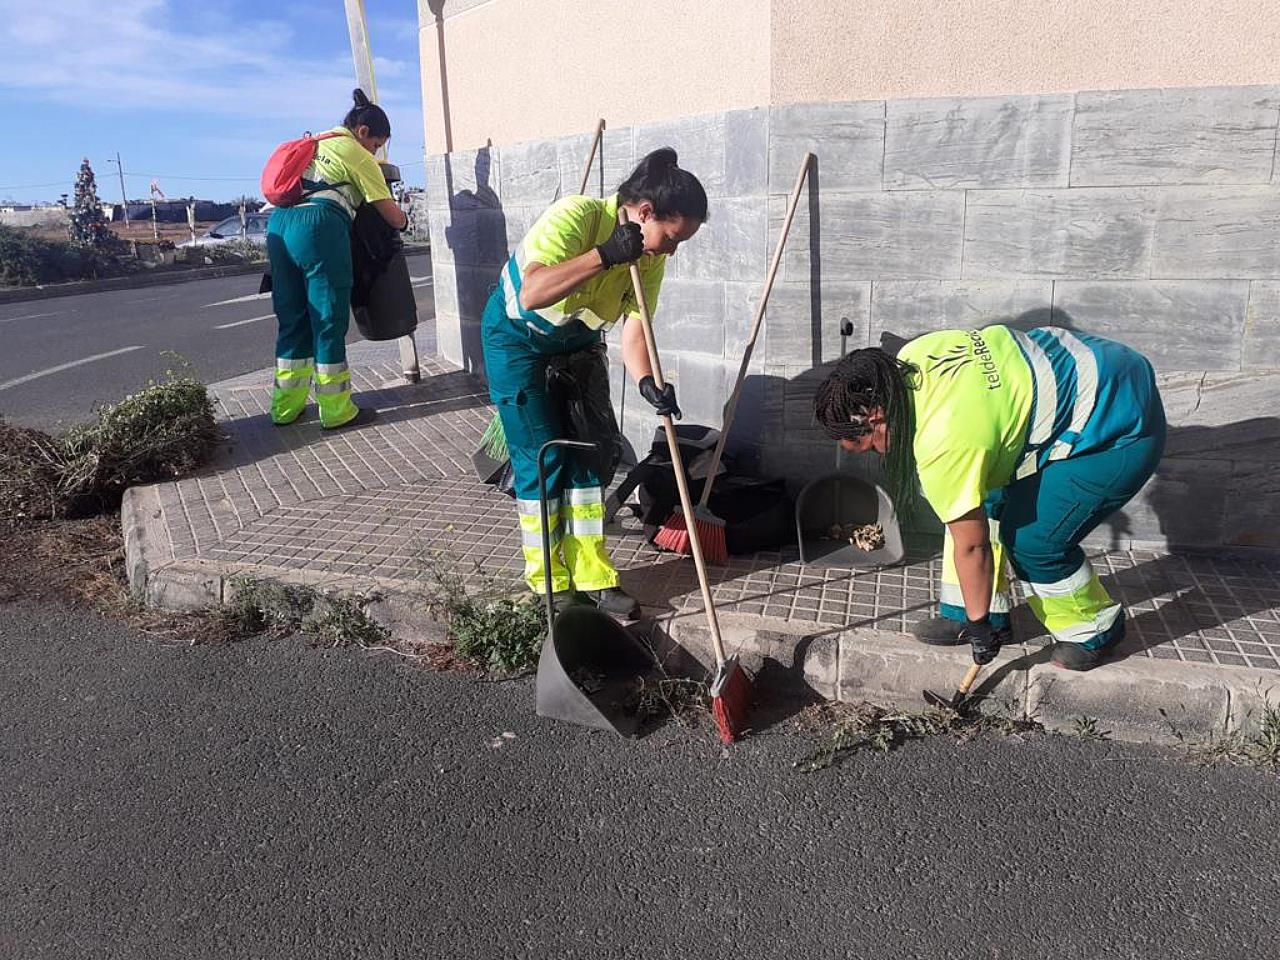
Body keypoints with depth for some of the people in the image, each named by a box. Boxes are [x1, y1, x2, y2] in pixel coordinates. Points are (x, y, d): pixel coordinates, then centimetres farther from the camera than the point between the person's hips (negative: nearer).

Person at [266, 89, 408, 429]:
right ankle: (336, 411, 2)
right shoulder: (357, 155, 8)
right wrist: (403, 220, 30)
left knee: (292, 319, 13)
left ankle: (286, 406, 17)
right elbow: (392, 215, 7)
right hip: (319, 226, -7)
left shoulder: (313, 143, 29)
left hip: (279, 222, 7)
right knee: (329, 321, -2)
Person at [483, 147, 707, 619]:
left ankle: (591, 576, 12)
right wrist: (605, 255, -46)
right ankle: (549, 582, 9)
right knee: (541, 458, -6)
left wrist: (646, 381, -36)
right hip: (517, 336, -6)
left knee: (586, 452, 2)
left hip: (576, 342, 6)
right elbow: (532, 294, -44)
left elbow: (634, 326, -18)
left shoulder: (651, 257, -12)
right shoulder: (576, 215, -32)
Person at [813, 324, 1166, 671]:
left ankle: (1095, 629, 15)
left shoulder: (943, 444, -32)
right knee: (980, 504, 7)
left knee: (1031, 539, -11)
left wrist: (979, 622, -8)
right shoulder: (909, 358, -9)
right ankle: (963, 612, 18)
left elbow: (971, 545, -21)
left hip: (1121, 427, -10)